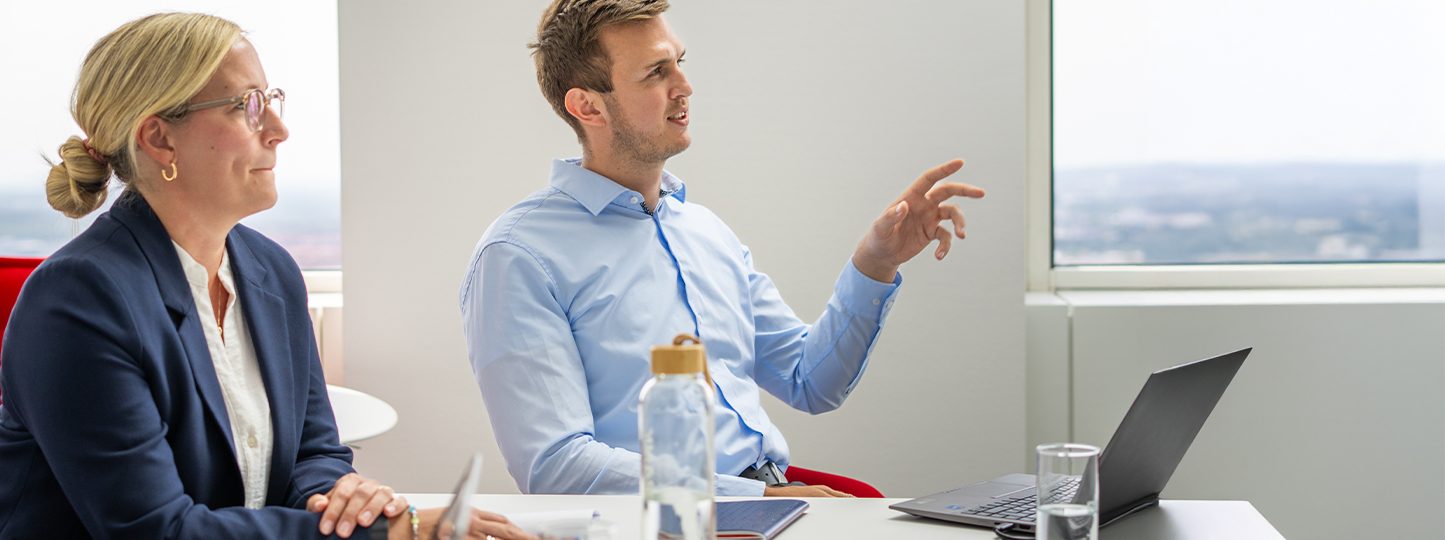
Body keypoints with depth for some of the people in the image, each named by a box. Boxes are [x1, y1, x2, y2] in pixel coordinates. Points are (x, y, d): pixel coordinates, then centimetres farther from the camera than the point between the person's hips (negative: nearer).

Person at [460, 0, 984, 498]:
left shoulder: (707, 230, 18)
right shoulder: (519, 256, -6)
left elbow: (811, 382, 22)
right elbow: (554, 466, -15)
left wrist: (874, 263, 7)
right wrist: (757, 498, -19)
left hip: (773, 492, 7)